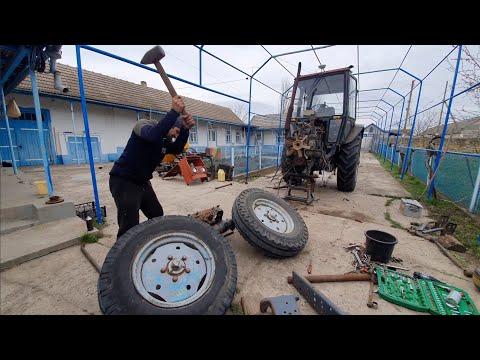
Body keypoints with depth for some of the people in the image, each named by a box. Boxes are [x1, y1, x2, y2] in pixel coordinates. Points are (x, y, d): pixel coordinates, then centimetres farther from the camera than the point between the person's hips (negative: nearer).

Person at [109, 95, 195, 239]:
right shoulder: (143, 124, -14)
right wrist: (175, 111, -40)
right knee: (130, 226, -11)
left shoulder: (165, 141, 9)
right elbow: (154, 135, -38)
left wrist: (186, 129, -25)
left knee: (157, 216, 14)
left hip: (143, 182, 9)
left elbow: (177, 149, -11)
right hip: (124, 181, -8)